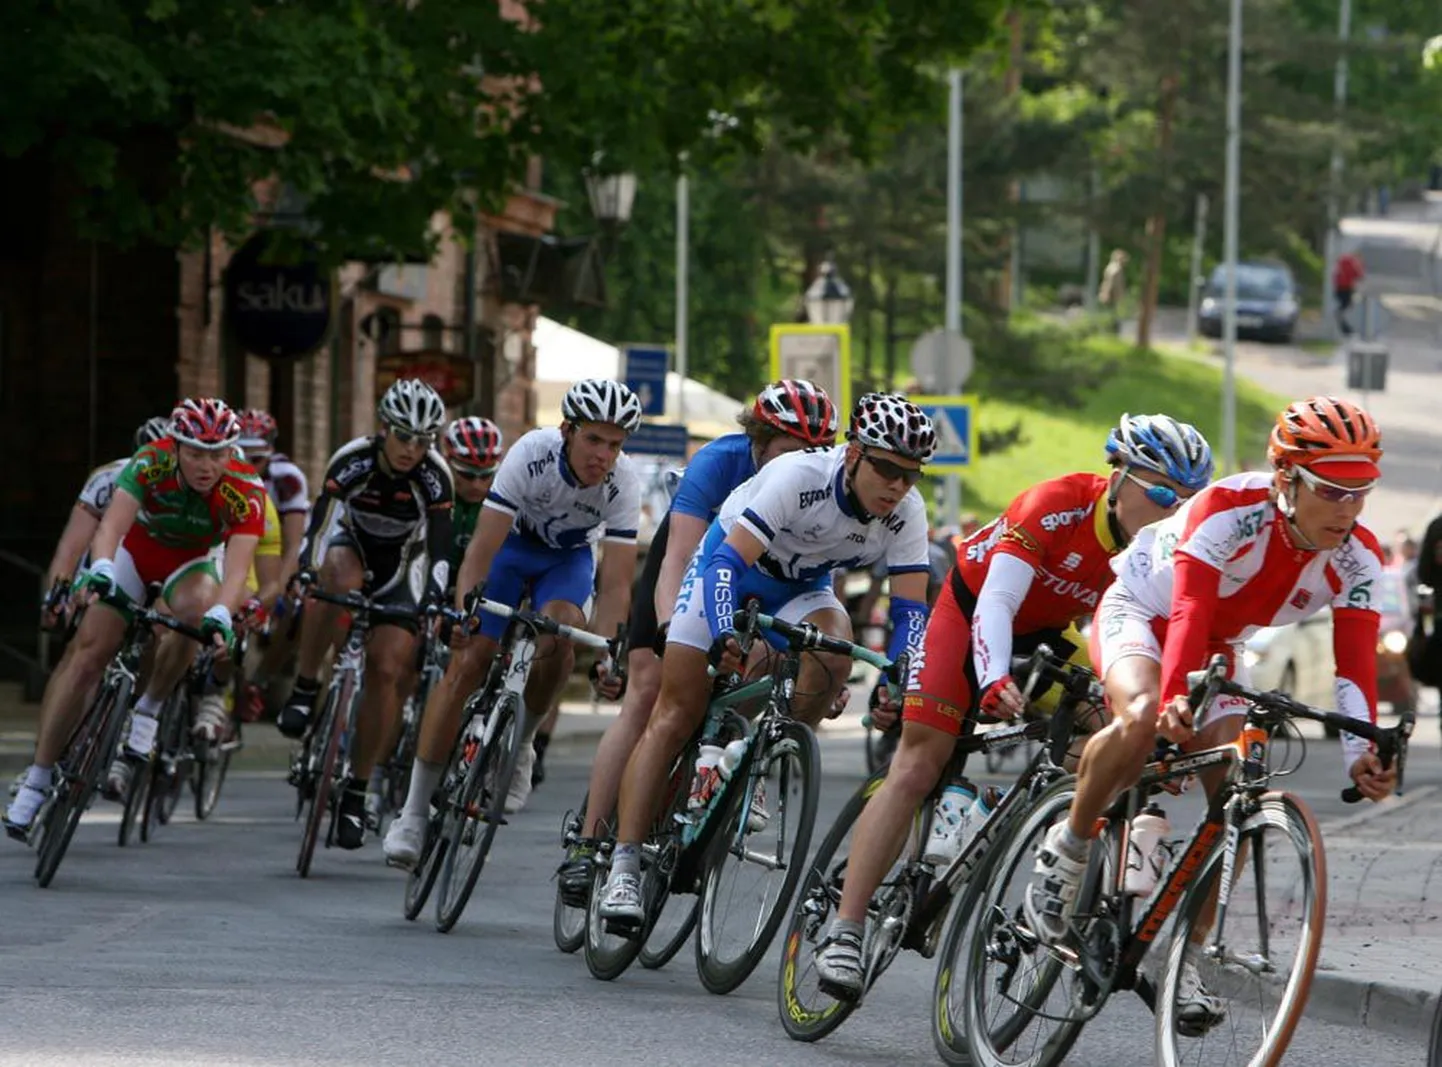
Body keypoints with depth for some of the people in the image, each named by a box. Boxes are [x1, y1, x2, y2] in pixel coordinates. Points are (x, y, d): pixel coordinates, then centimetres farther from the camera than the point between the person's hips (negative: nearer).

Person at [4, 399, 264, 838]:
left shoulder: (246, 491, -31)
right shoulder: (150, 464, -31)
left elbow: (237, 567, -42)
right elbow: (112, 524, -43)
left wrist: (220, 614, -61)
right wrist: (100, 571, -64)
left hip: (190, 562, 0)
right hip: (137, 547, 0)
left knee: (195, 610, -34)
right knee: (87, 651, -13)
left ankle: (145, 715, -15)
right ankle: (36, 781, -10)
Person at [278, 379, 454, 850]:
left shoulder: (435, 477, -25)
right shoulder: (353, 460, -27)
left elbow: (440, 550, -26)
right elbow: (319, 523, -35)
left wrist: (434, 602, -42)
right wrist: (304, 575, -51)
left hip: (400, 564, 0)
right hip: (350, 543, 0)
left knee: (387, 669, -13)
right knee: (339, 581, -38)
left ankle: (357, 791, -3)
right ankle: (305, 688, -23)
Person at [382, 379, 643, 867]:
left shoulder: (622, 484, -29)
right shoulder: (531, 455, -33)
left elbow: (615, 584, -28)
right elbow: (482, 550, -35)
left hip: (570, 557, 1)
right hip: (513, 541, -1)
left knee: (557, 636, -31)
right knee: (467, 663, -13)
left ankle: (521, 744, -3)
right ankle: (414, 812, -8)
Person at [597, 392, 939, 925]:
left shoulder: (906, 513, -21)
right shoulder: (799, 476, -34)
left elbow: (910, 608, -17)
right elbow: (730, 563, -37)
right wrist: (725, 636, -52)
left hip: (802, 587, 3)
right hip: (729, 564, -3)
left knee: (834, 654, -31)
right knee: (676, 716, -10)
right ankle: (623, 868, -13)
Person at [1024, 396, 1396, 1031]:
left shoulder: (1357, 560, -20)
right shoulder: (1230, 510, -34)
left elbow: (1356, 663, -25)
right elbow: (1190, 609, -44)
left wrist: (1361, 754, -42)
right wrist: (1176, 697, -60)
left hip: (1218, 648, 5)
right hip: (1141, 614, -5)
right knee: (1144, 718, -38)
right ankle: (1066, 849, -16)